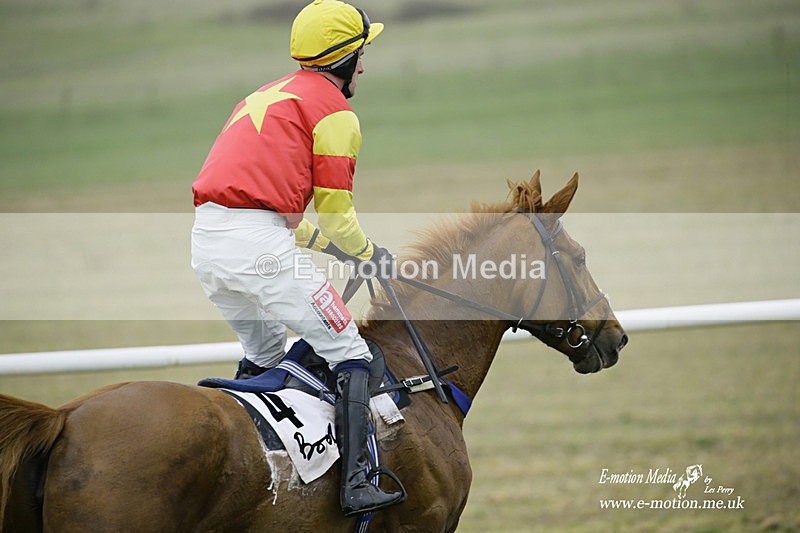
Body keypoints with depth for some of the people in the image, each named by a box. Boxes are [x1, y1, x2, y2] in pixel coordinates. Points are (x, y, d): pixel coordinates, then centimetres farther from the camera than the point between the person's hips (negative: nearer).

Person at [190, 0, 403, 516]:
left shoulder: (266, 96, 27)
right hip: (259, 246, -8)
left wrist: (318, 239, 31)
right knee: (348, 353, -1)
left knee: (263, 356, 28)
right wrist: (370, 253, 19)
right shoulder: (334, 111, 2)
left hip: (206, 241, 8)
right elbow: (335, 216, 0)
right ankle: (358, 482, -12)